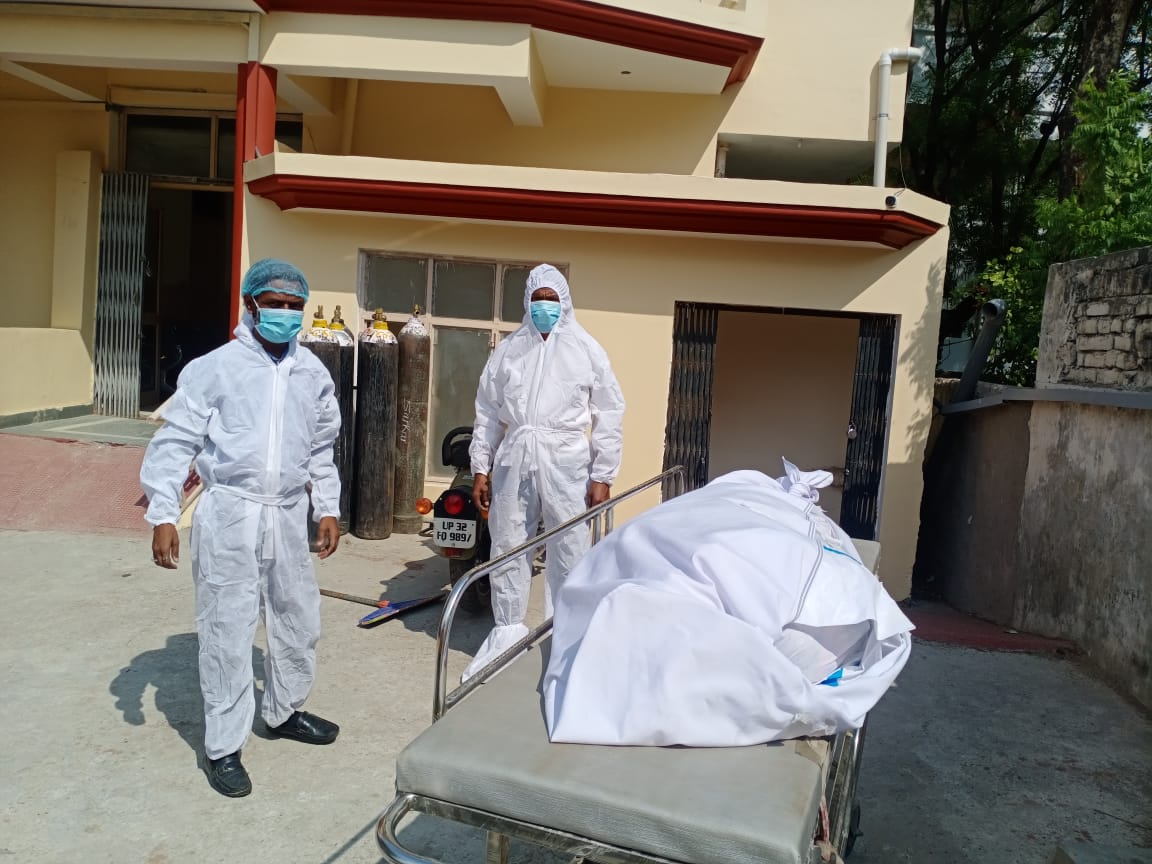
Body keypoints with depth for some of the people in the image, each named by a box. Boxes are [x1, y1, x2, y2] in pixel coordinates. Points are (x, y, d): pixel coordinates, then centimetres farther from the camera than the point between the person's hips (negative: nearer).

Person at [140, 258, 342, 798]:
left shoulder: (312, 373, 7)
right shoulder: (215, 369, -7)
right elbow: (175, 442, -5)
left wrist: (328, 509, 15)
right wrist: (163, 516, -10)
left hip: (288, 516, 5)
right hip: (230, 515, -5)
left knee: (299, 620, 16)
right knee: (227, 631, 1)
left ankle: (284, 711, 39)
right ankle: (223, 748, 17)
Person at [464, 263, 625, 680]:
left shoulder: (587, 350, 2)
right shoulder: (508, 349, 10)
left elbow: (609, 416, 1)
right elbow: (488, 411, 12)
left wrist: (602, 476, -3)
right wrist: (480, 468, 8)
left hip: (566, 462, -2)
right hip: (514, 460, 3)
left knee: (569, 552, 2)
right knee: (507, 547, 8)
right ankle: (507, 630, 23)